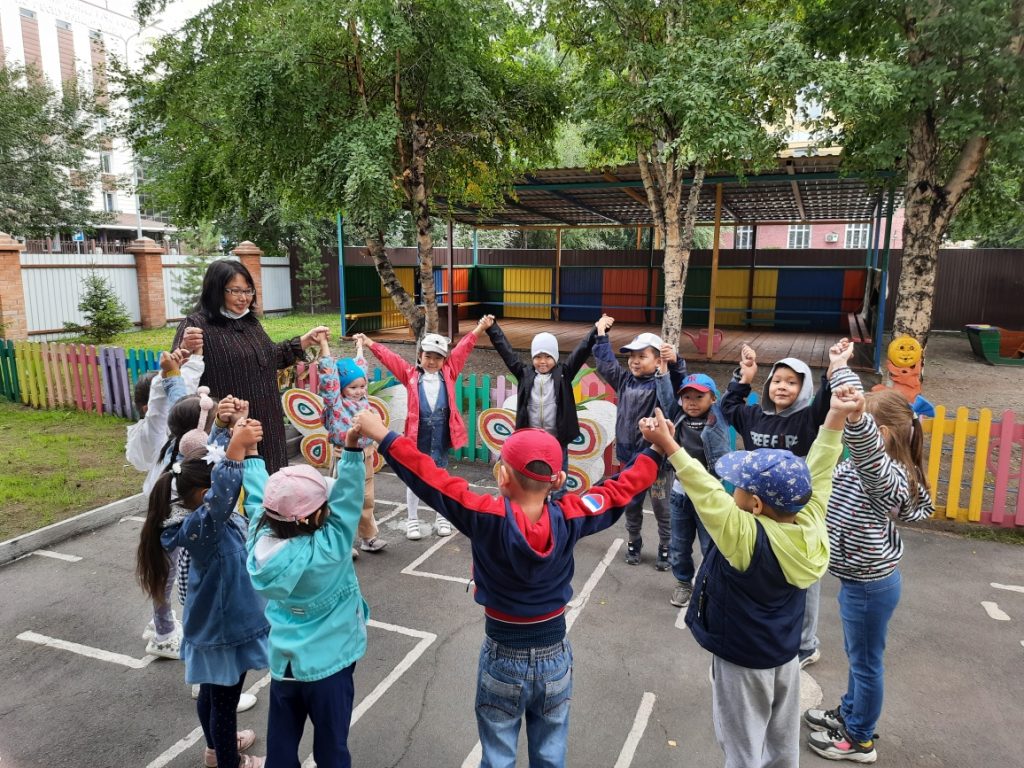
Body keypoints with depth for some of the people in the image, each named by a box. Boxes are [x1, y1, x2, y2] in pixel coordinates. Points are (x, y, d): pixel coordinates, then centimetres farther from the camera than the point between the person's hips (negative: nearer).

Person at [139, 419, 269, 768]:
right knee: (224, 699, 13)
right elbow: (221, 497, -56)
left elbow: (215, 463, 0)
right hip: (225, 627, -9)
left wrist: (232, 432, -16)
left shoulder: (199, 513, -7)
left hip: (216, 622, 9)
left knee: (212, 691, 28)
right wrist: (237, 448, -62)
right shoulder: (200, 527, -33)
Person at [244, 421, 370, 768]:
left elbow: (257, 498, -4)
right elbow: (346, 501, -33)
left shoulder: (262, 540, -16)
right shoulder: (328, 551, -30)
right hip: (327, 665, -5)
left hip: (282, 662, 5)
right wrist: (353, 448, -42)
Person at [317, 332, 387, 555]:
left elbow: (360, 369, 15)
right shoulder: (336, 403, -10)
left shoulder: (362, 399, 5)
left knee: (367, 500, 16)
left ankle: (369, 537, 28)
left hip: (366, 456, 6)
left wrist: (359, 347, 26)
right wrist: (324, 345, -20)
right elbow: (329, 376, -18)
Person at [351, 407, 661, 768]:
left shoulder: (489, 518, -26)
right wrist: (656, 450, 6)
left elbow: (431, 481, -23)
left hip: (503, 659, -2)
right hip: (555, 657, 2)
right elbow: (619, 489, -6)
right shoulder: (568, 519, -18)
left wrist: (384, 438, -16)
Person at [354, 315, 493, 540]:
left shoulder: (448, 373, 5)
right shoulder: (410, 374, 2)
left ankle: (441, 518, 29)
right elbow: (389, 357, -3)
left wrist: (480, 328, -2)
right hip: (418, 432, -1)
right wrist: (369, 343, -12)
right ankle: (413, 520, 21)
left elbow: (464, 348, 1)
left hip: (442, 433, 1)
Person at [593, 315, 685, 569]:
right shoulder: (625, 380, 4)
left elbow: (679, 377, -31)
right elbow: (606, 363, 13)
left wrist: (675, 361, -52)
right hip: (630, 457, 5)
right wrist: (601, 333, 14)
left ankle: (665, 548, 26)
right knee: (631, 505, 18)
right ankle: (633, 543, 36)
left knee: (662, 508, 8)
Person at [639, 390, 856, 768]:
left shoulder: (747, 538, -32)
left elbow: (708, 494, -34)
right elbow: (817, 473, -8)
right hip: (785, 654, 7)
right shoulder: (810, 524, -15)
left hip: (743, 660, -6)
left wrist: (669, 446, -34)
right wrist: (835, 417, -5)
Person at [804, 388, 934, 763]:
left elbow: (870, 451, -53)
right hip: (860, 579, 9)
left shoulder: (887, 476, -30)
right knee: (857, 655, 26)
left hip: (870, 585, -9)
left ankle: (858, 740, 29)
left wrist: (856, 417, -72)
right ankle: (848, 714, 47)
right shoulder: (858, 467, 0)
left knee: (865, 661, 10)